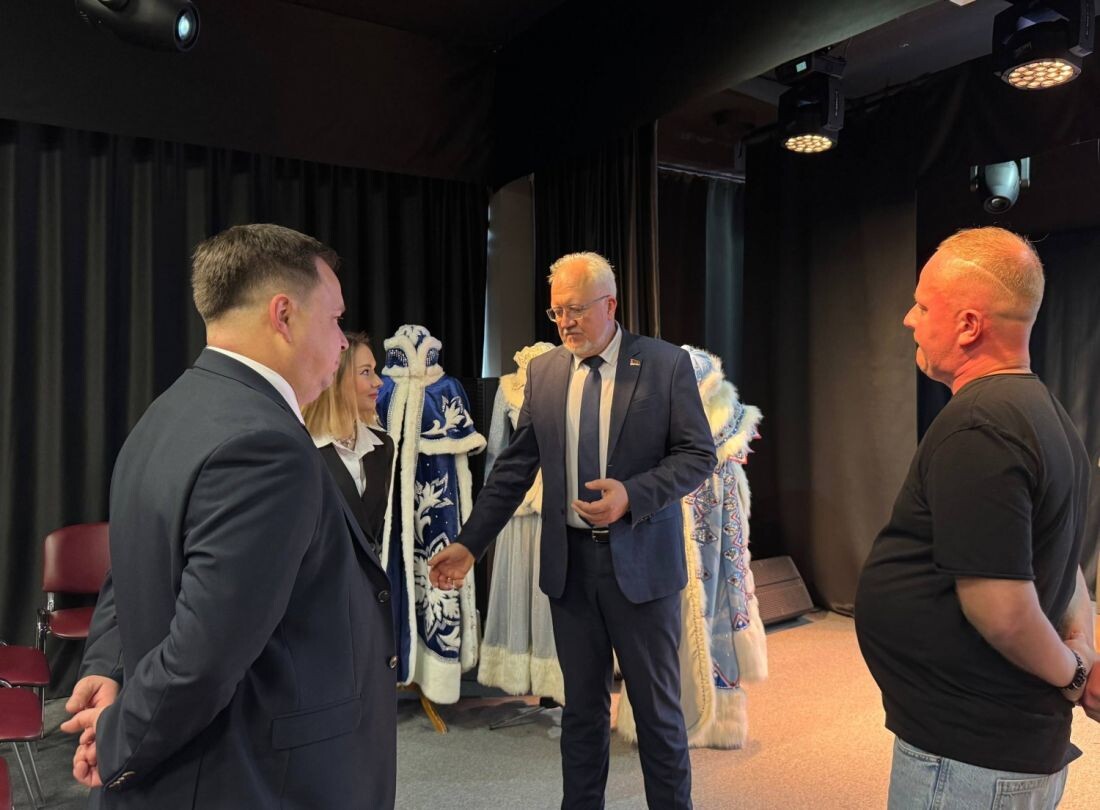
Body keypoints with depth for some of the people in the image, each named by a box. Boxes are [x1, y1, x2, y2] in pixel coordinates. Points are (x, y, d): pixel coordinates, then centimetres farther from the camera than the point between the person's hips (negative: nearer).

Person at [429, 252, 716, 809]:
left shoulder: (666, 364, -6)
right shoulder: (543, 372, 4)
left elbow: (698, 455, -7)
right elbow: (514, 467, 6)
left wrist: (632, 495, -22)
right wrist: (469, 544, 1)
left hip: (640, 562, -3)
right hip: (569, 563, 3)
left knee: (657, 706, 10)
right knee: (582, 706, 15)